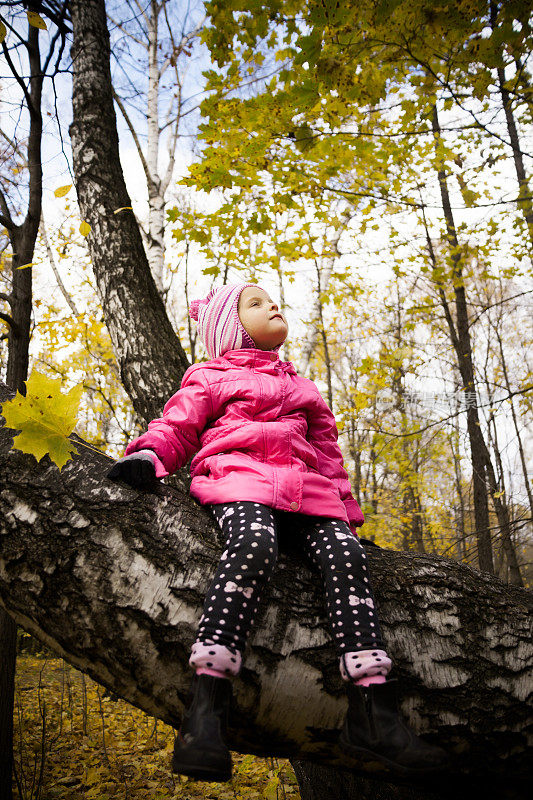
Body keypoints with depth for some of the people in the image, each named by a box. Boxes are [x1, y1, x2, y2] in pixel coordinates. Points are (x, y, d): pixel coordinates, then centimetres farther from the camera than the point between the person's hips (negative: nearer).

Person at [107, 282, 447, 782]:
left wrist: (345, 511, 20)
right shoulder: (211, 377, 22)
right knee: (253, 542, -37)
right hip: (238, 474, -4)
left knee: (345, 553, -24)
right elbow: (177, 426, 12)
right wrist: (148, 455, -11)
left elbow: (326, 453, 31)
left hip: (302, 488, 5)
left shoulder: (301, 387, 35)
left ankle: (372, 713, -28)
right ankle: (205, 707, -40)